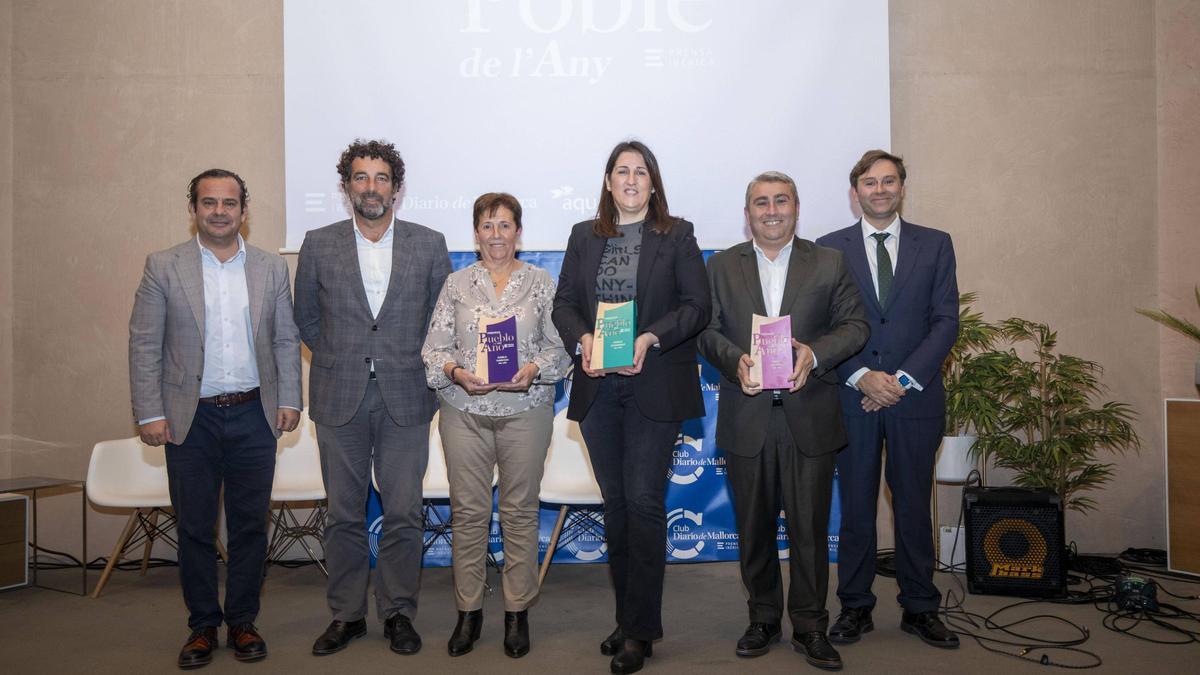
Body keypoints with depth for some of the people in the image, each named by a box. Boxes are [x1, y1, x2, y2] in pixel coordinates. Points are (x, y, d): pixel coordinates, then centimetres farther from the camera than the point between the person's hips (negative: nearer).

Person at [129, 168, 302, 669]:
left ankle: (242, 622, 24)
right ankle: (203, 625, 24)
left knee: (250, 524, 8)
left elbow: (286, 340, 8)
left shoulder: (272, 268, 6)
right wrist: (149, 413, -6)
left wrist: (289, 399, 0)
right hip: (191, 417, -1)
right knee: (194, 528, 8)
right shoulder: (163, 267, 1)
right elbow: (144, 345, -1)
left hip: (254, 416, 1)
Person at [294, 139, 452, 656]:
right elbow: (305, 316, 13)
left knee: (403, 513, 3)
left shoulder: (429, 245, 2)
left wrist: (412, 362, 4)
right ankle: (346, 614, 23)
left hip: (405, 398, 0)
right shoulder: (319, 245, 4)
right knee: (343, 513, 8)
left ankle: (398, 613, 19)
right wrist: (338, 359, 7)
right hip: (339, 399, 1)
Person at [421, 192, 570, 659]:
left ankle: (517, 613, 19)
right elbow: (434, 346, 4)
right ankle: (468, 611, 20)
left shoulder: (541, 283, 5)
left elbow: (559, 345, 2)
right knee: (467, 510, 6)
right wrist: (456, 371, -16)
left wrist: (534, 369, -16)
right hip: (464, 411, 1)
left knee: (520, 510, 5)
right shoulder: (456, 284, 7)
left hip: (526, 410, -1)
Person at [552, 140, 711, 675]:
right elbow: (564, 302, 9)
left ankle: (639, 630, 5)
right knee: (615, 503, 10)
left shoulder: (677, 235, 3)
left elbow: (697, 305, -3)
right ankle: (627, 617, 23)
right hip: (598, 389, 4)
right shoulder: (584, 236, 13)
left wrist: (651, 339, -17)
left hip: (654, 387, -4)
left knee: (643, 501, -6)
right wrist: (582, 338, -11)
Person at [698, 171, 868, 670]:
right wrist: (735, 361, -16)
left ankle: (809, 626, 20)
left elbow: (854, 325, 3)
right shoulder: (721, 267, 9)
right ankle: (763, 619, 28)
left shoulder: (829, 263, 7)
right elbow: (707, 329, 4)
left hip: (809, 418, -1)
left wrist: (814, 353, -15)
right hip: (746, 419, 1)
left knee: (810, 527, 4)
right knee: (754, 527, 11)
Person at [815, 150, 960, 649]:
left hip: (915, 398, 0)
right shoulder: (830, 248, 6)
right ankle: (855, 608, 19)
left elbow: (946, 321, 0)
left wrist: (904, 378, -11)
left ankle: (920, 608, 22)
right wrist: (862, 377, -13)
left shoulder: (935, 245, 7)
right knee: (856, 507, 7)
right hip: (852, 398, 0)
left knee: (914, 506, 8)